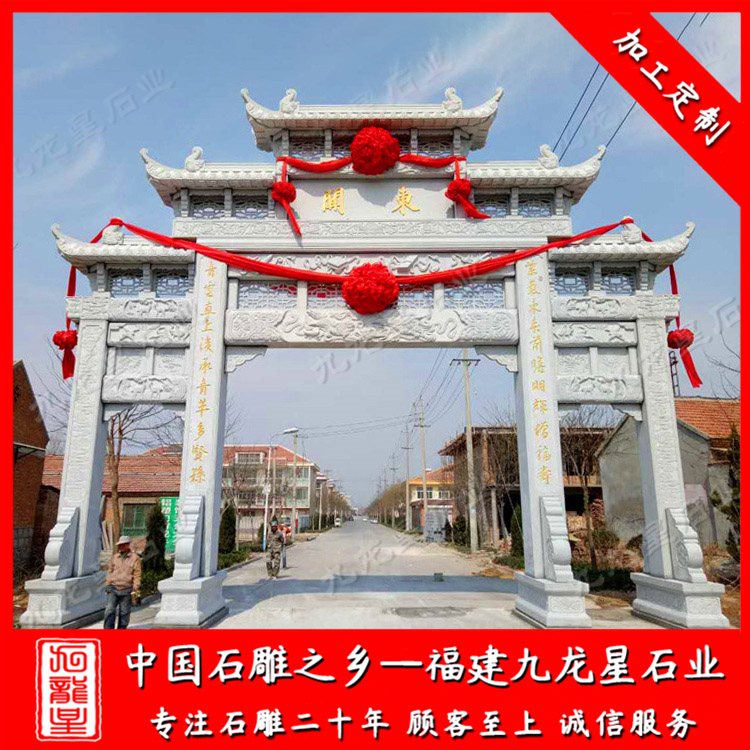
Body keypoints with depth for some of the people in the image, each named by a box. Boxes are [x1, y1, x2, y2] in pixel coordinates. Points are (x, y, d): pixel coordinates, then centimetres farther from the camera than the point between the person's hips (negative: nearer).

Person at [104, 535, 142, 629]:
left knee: (124, 612, 4)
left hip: (126, 591, -3)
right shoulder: (115, 557, 11)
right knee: (109, 610, -5)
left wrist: (135, 589, -9)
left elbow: (137, 575, -3)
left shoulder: (135, 558, -1)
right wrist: (107, 585, 10)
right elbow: (110, 572, 17)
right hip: (113, 589, 3)